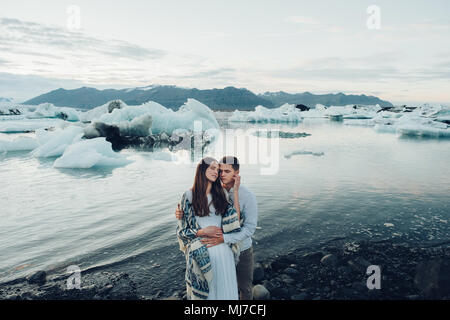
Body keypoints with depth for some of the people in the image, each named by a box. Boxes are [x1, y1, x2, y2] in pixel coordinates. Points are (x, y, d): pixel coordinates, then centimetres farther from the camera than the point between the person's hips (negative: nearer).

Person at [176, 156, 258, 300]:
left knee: (245, 287, 18)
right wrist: (181, 213, -23)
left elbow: (250, 228, -24)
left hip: (242, 250, -2)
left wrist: (224, 238, -35)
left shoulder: (248, 196, -19)